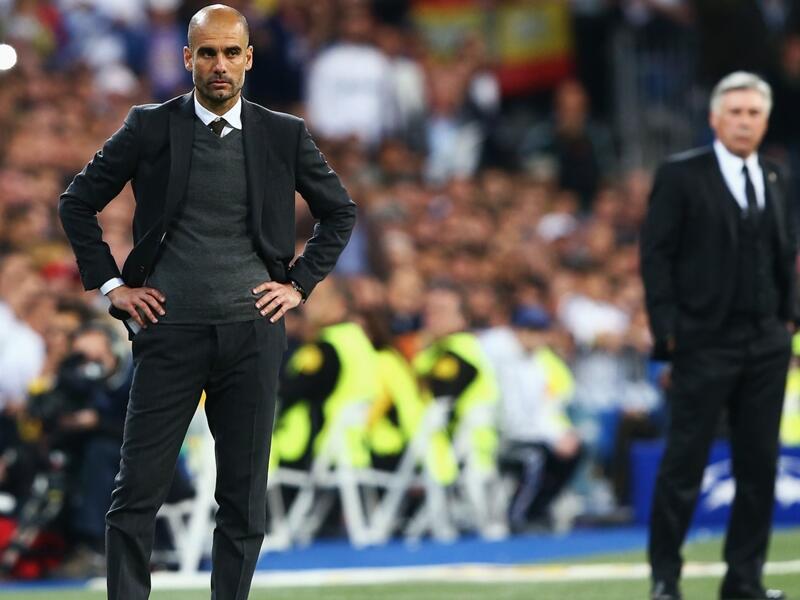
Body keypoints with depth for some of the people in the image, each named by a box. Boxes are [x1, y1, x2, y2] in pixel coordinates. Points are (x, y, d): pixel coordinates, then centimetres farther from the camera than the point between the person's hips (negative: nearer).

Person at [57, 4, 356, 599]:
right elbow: (77, 203, 9)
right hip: (170, 329, -1)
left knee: (245, 501, 4)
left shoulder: (285, 135, 5)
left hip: (253, 332, 1)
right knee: (137, 493, -4)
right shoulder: (150, 128, 2)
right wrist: (111, 283, 2)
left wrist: (299, 283, 8)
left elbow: (340, 212, 18)